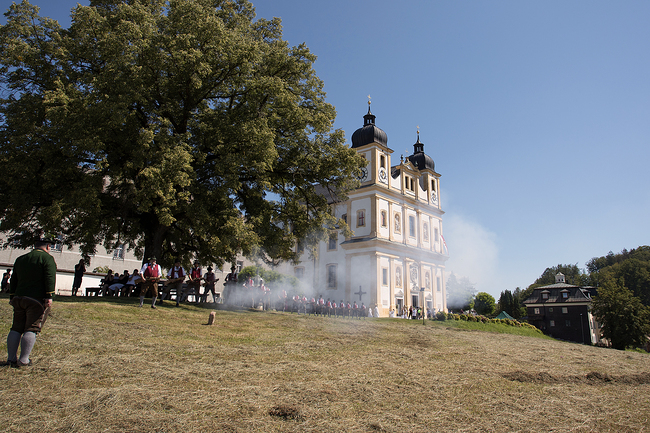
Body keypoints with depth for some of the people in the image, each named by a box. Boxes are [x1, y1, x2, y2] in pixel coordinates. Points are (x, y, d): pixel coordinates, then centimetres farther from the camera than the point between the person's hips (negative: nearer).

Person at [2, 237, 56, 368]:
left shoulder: (20, 259, 18)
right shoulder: (47, 258, -5)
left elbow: (13, 280, 21)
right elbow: (50, 278, -14)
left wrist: (12, 297, 24)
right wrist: (49, 297, -14)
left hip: (19, 298, 6)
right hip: (37, 299, -6)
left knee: (16, 328, 11)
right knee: (31, 329, -3)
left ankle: (11, 358, 13)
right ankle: (23, 360, -4)